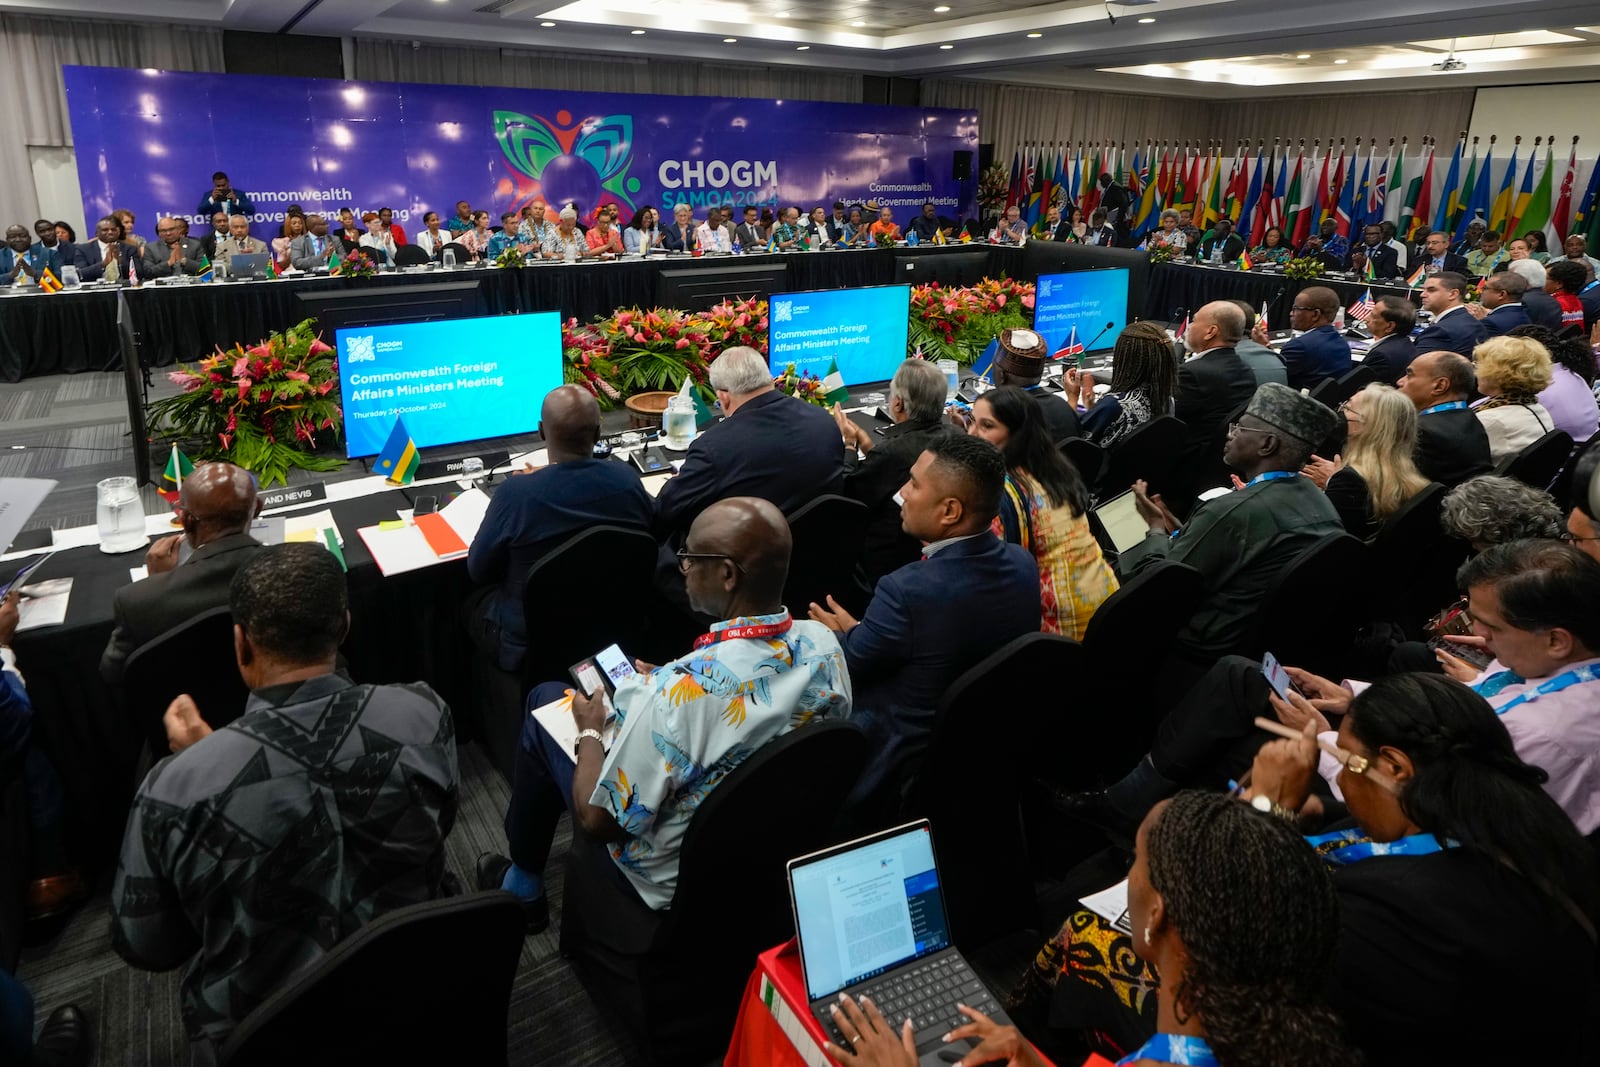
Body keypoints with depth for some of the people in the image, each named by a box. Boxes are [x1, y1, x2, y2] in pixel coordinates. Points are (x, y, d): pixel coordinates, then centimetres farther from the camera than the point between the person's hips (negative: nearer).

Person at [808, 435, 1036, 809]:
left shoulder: (909, 591, -34)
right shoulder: (1023, 563, -10)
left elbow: (844, 670, -15)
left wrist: (842, 636, 7)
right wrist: (858, 631, 11)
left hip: (900, 771, -7)